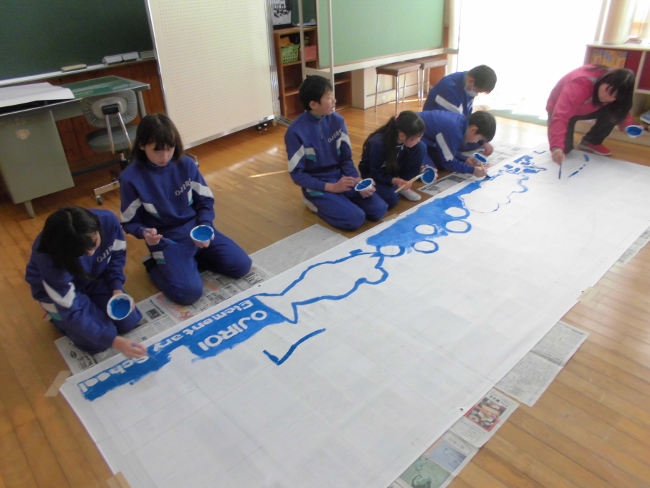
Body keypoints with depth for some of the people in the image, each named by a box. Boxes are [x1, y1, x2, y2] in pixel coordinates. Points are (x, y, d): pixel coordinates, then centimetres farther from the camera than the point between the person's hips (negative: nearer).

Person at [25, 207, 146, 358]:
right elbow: (73, 312, -34)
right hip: (58, 291, -4)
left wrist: (117, 287, -21)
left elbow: (118, 254, -7)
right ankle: (57, 316, 17)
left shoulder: (108, 220, -31)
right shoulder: (50, 259, -39)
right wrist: (114, 341, -42)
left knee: (128, 322, -5)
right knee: (99, 341, -10)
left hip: (94, 279, 4)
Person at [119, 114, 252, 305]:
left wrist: (205, 227, -15)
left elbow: (205, 201, 2)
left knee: (242, 266, -6)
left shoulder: (186, 164, -6)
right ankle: (156, 266, 9)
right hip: (167, 240, -4)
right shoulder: (130, 178, -14)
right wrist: (144, 232, -27)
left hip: (196, 229, 4)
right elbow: (129, 222, -5)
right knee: (189, 292, -22)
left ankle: (193, 258, 14)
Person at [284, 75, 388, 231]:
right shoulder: (296, 132, -19)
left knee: (379, 209, -8)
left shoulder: (337, 120, -4)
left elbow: (346, 158, 4)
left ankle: (341, 200, 13)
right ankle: (316, 203, 2)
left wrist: (358, 182, -14)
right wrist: (332, 187, -21)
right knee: (355, 219, -22)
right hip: (317, 185, -5)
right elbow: (297, 174, -15)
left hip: (341, 176, 5)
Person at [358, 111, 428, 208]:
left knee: (421, 148, -18)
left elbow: (410, 160, -2)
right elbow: (375, 173, -28)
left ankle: (404, 187, -7)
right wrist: (394, 180, -41)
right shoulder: (378, 143, -35)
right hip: (373, 174, -5)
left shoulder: (407, 140, -19)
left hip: (393, 168, 6)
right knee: (391, 199, -34)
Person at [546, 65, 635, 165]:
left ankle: (591, 142, 3)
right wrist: (556, 147, -62)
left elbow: (620, 110, -5)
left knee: (612, 115, -21)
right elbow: (560, 117, -51)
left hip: (585, 109, 5)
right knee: (563, 148, -21)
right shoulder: (580, 85, -41)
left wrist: (628, 125, -26)